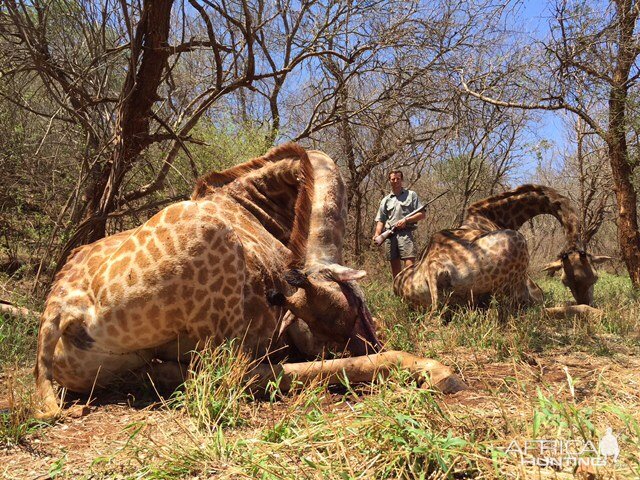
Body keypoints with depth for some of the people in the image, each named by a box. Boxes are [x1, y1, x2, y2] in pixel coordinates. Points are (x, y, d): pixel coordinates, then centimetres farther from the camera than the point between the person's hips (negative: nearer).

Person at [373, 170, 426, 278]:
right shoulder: (386, 200, 18)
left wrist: (406, 220, -8)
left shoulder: (411, 195, 11)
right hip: (389, 235, 3)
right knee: (395, 267, 6)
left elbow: (422, 214, 6)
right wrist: (377, 234, -4)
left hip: (405, 233, -3)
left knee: (410, 264, -16)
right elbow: (380, 220, 15)